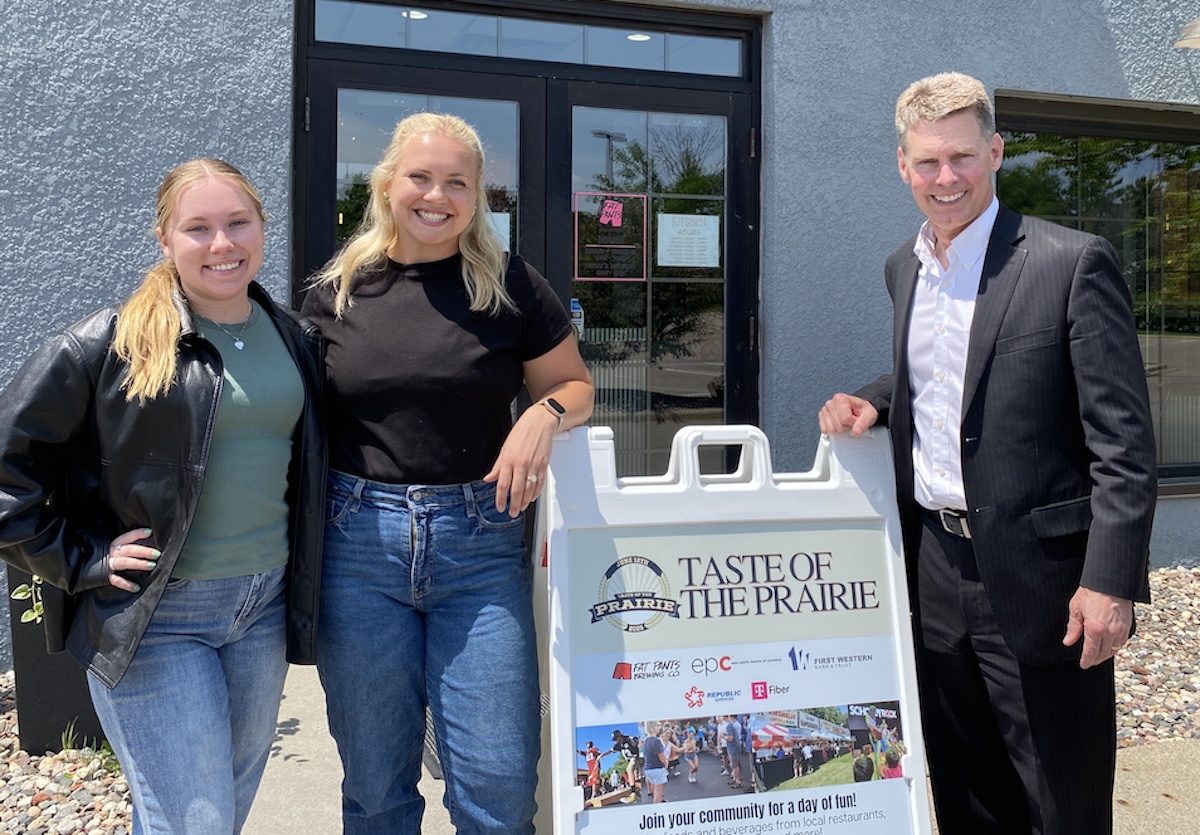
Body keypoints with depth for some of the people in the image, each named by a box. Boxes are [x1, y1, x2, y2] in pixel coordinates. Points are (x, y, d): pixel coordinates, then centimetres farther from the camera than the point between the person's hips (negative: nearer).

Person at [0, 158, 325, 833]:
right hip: (153, 617, -5)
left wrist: (305, 587, 9)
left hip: (265, 605, 5)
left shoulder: (298, 340, 5)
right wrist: (79, 561, -9)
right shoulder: (108, 344, -10)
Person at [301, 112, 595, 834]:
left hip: (483, 543, -1)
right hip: (358, 542, 1)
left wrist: (545, 412, -13)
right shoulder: (337, 291, 6)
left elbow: (576, 385, 11)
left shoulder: (511, 284, 2)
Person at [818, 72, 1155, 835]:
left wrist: (1109, 580, -19)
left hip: (1037, 575, -5)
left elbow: (1124, 438, -13)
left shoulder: (1074, 262, -10)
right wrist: (873, 403, 3)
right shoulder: (903, 267, 9)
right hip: (935, 568, 6)